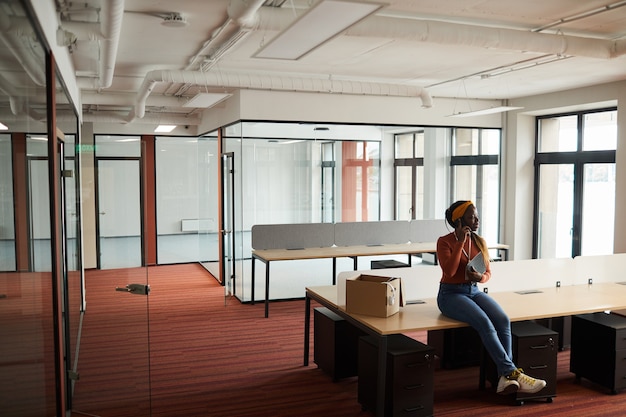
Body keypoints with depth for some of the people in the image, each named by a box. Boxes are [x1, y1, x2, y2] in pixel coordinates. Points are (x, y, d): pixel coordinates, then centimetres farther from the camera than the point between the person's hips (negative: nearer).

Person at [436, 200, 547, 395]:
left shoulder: (479, 242, 8)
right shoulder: (444, 242, -7)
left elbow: (488, 272, 11)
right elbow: (449, 271, -20)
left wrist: (480, 277, -13)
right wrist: (460, 242, -20)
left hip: (474, 291, 5)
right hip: (450, 293, -5)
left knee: (503, 319, -24)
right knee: (484, 322, -31)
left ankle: (505, 377, -27)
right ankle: (512, 372, -28)